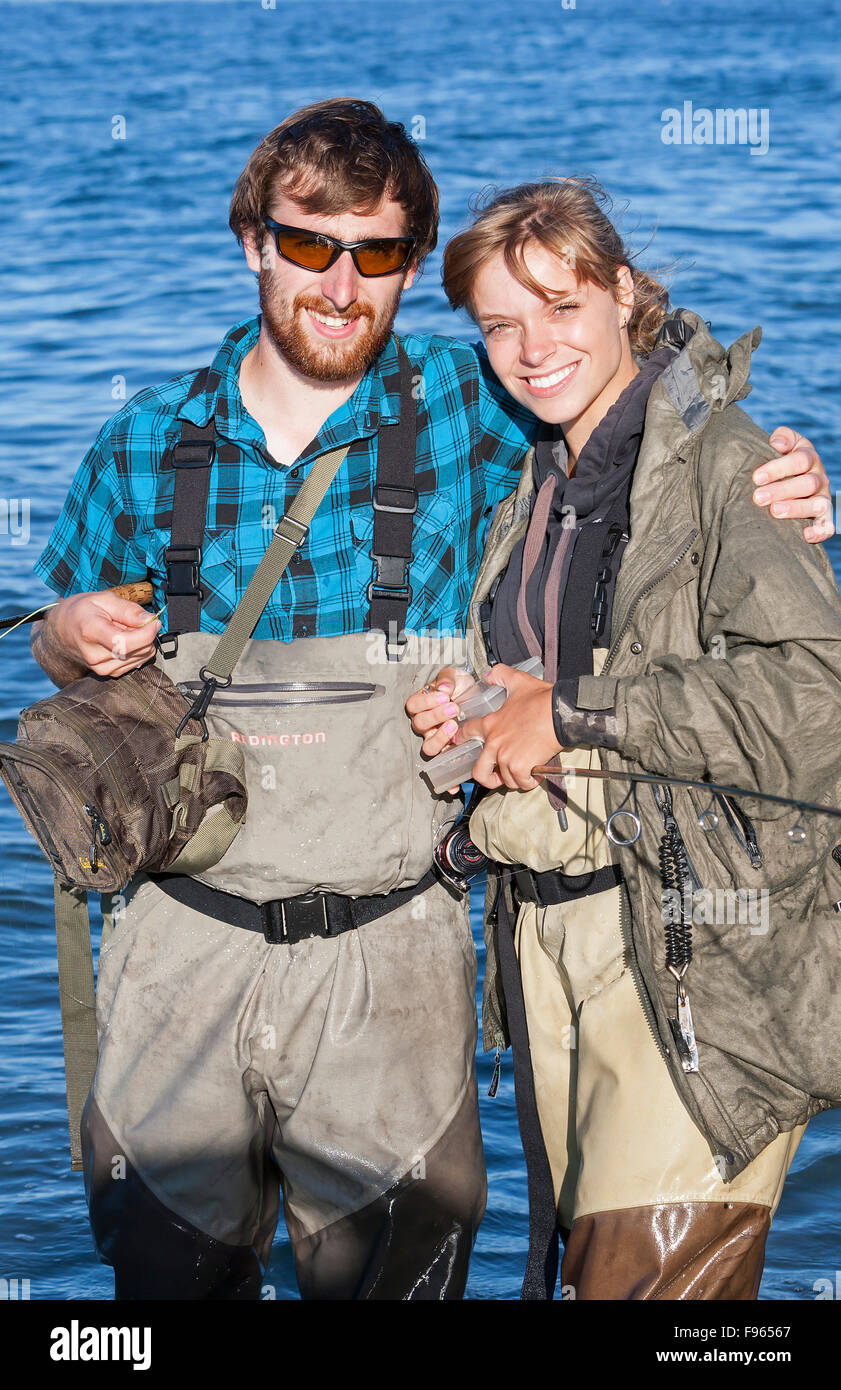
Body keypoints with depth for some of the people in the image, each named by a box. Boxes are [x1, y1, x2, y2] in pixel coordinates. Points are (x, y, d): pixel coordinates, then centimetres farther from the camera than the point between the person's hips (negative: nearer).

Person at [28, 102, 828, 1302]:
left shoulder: (471, 410, -2)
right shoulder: (145, 446, 3)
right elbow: (63, 650, 16)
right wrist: (69, 640, -8)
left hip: (384, 960, -1)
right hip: (179, 945, 2)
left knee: (387, 1270, 8)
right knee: (167, 1269, 14)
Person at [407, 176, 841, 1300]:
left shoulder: (719, 460, -9)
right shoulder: (533, 488, 16)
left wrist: (568, 711, -17)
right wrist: (461, 712, 4)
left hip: (702, 952, -7)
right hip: (547, 932, 8)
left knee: (650, 1276, -10)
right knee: (579, 1257, 12)